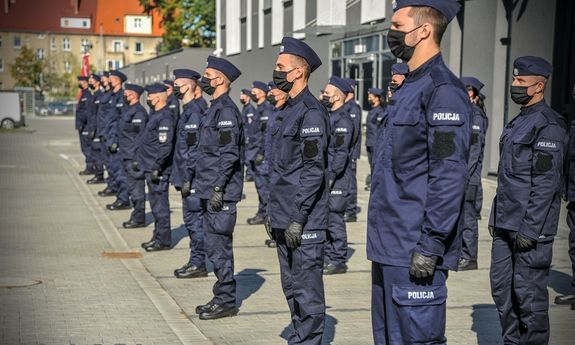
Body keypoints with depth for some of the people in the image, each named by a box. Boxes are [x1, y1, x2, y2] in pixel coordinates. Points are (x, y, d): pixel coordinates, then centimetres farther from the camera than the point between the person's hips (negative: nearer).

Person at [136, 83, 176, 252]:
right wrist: (139, 161, 21)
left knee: (160, 205, -4)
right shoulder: (155, 114, 14)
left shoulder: (165, 117, -17)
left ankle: (163, 240, 3)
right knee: (156, 204, 15)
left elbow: (165, 146, -23)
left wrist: (156, 167, -23)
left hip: (158, 170, -10)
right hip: (150, 167, 10)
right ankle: (158, 237, 24)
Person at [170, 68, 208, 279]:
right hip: (187, 176, 10)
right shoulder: (188, 110, 15)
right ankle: (195, 261, 22)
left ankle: (198, 264, 4)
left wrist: (187, 178, -20)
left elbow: (194, 148, -21)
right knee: (192, 221, 14)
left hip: (192, 178, -10)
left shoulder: (194, 112, -16)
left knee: (194, 220, -3)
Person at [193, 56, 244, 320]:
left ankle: (226, 301, 4)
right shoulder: (216, 108, 16)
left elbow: (229, 154, -20)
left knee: (218, 246, -4)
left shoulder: (226, 110, -14)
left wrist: (218, 188, -22)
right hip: (210, 190, 10)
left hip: (221, 192, -10)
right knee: (215, 246, 14)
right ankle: (223, 298, 22)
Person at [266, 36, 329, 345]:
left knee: (307, 291, -2)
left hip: (304, 223, -10)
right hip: (283, 220, 10)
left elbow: (314, 170, -19)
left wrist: (298, 218, -20)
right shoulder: (286, 111, 16)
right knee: (291, 287, 16)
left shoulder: (311, 112, -14)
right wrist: (272, 212, 19)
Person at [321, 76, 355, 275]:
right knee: (324, 218, 13)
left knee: (334, 218, -4)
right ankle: (328, 256, 22)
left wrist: (330, 176, -21)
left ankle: (338, 261, 3)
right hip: (326, 176, 9)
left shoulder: (343, 120, -15)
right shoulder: (330, 116, 15)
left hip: (337, 178, -9)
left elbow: (341, 153, -20)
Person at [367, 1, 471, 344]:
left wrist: (431, 246, -22)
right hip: (390, 246, 10)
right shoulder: (409, 88, 16)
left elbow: (450, 177, -20)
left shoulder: (443, 90, -14)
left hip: (416, 251, -10)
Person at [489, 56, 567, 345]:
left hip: (531, 227, -9)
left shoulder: (548, 125, -12)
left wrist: (529, 229, -20)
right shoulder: (519, 122, 17)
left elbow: (547, 182, -18)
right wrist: (496, 217, 18)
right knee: (501, 288, 13)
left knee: (529, 294, -1)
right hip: (505, 226, 9)